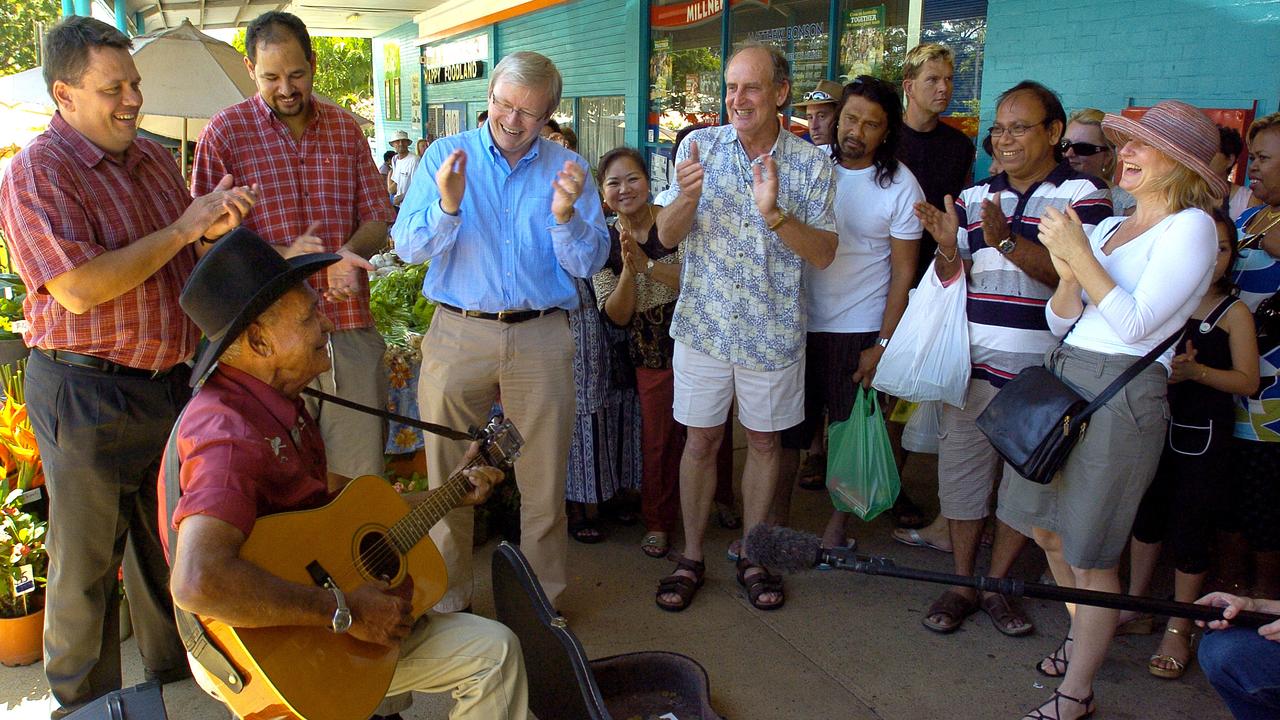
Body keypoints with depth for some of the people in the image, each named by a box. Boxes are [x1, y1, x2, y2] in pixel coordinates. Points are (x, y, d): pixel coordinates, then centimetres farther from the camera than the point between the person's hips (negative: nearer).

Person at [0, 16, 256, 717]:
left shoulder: (151, 157, 10)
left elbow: (181, 259, 18)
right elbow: (80, 289, -24)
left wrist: (215, 223, -5)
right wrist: (182, 230, -19)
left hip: (169, 380, 7)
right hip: (87, 391, -7)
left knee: (166, 544, 20)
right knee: (87, 564, 8)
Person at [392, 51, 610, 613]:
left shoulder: (566, 169, 5)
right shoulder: (445, 156, 3)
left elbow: (589, 262, 0)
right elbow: (408, 247, -4)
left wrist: (565, 215, -18)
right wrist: (446, 206, -22)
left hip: (541, 339, 1)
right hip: (458, 333, 0)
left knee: (544, 481, 8)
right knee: (449, 481, 8)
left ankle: (544, 596, 26)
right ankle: (447, 598, 26)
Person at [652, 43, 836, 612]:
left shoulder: (810, 163, -4)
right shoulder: (699, 146, -3)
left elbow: (824, 254, -9)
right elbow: (667, 237, -5)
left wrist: (775, 213, -26)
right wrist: (687, 198, -27)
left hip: (772, 331, 0)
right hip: (704, 323, 0)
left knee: (763, 441, 12)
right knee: (700, 440, 7)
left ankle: (751, 557, 29)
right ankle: (691, 556, 24)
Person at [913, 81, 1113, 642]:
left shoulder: (1085, 196, -1)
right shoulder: (974, 198, 11)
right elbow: (950, 280, 10)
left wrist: (1008, 241, -28)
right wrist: (948, 246, -11)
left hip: (1041, 371, -3)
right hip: (972, 364, 3)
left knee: (1027, 481, 8)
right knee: (962, 474, 7)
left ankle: (996, 584, 26)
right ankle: (962, 584, 23)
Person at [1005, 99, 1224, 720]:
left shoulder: (1191, 226, -6)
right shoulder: (1106, 227, 15)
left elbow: (1136, 323, -15)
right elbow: (1062, 321, 12)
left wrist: (1081, 255, -13)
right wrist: (1069, 274, -7)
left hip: (1121, 391, -7)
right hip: (1062, 377, 8)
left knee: (1090, 554, 1)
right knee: (1046, 527, 18)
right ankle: (1083, 634, 43)